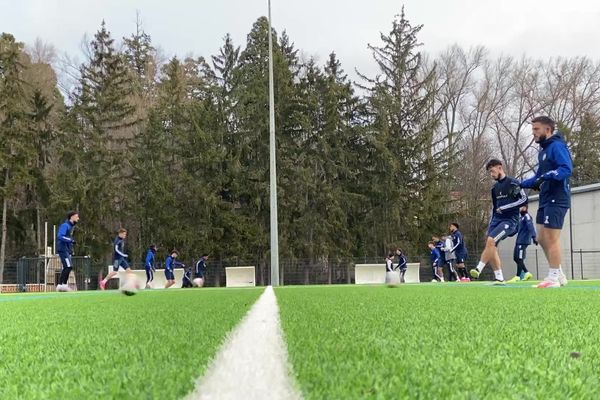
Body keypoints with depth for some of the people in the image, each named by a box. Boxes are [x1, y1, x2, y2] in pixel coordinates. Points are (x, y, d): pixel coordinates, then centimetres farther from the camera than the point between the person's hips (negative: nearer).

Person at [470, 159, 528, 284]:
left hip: (510, 220, -8)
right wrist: (490, 226, 19)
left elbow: (524, 199, -12)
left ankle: (478, 269, -21)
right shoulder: (495, 187, 17)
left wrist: (505, 208, -16)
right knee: (490, 246, -3)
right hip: (497, 219, 8)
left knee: (490, 240, -25)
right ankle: (499, 278, 0)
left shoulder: (513, 183, -5)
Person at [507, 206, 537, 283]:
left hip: (523, 241, -10)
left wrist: (534, 237, -29)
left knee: (520, 259, -9)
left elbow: (531, 227, -20)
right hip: (518, 241, 10)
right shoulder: (521, 217, 20)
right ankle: (527, 273, 18)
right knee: (516, 258, 10)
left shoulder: (527, 216, -8)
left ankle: (517, 277, -7)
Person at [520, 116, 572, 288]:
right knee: (542, 239, 10)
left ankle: (553, 279, -1)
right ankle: (559, 275, 19)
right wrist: (521, 184, 17)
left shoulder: (557, 146, -10)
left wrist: (546, 176, -33)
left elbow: (566, 169, -23)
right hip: (546, 200, 10)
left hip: (556, 200, -10)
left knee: (551, 239, -8)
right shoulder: (544, 149, 19)